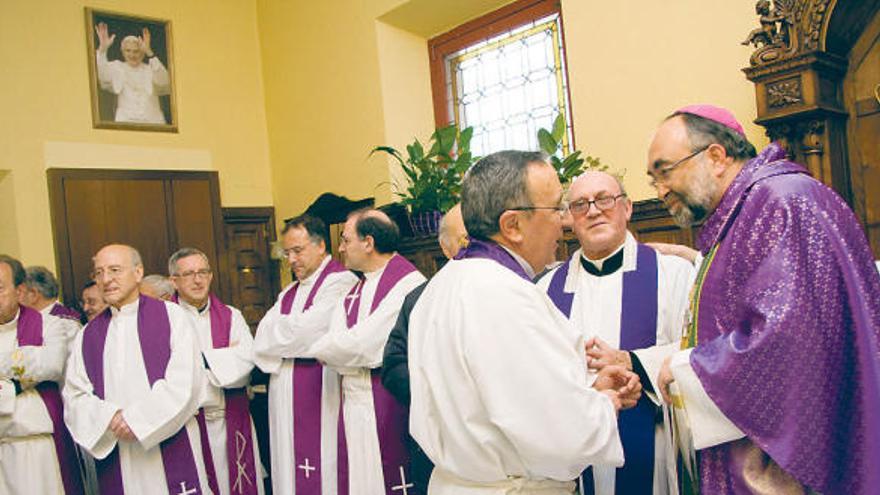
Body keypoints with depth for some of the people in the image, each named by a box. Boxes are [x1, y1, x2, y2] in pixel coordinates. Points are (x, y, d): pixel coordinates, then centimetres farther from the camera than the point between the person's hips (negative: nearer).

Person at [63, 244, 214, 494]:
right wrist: (110, 418, -12)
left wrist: (137, 418, -12)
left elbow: (185, 382, -8)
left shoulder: (172, 316, 0)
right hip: (113, 455, 3)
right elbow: (74, 396, 6)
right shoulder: (88, 335, 12)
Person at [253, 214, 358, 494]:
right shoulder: (288, 294, 20)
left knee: (322, 472, -3)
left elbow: (305, 330, -14)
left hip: (321, 393, -7)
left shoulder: (340, 282, -7)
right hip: (285, 401, 8)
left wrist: (278, 333, 4)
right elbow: (263, 341, 10)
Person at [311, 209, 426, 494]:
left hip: (389, 409, -7)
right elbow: (337, 342, 6)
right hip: (354, 405, 7)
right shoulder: (354, 290, 15)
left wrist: (323, 350, -1)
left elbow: (359, 344, -16)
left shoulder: (408, 283, -14)